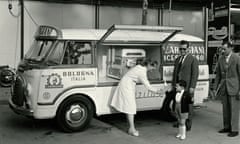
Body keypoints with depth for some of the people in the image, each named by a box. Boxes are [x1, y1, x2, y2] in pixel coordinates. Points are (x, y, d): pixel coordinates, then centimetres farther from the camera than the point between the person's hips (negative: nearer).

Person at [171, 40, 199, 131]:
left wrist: (192, 87, -15)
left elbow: (195, 74, -9)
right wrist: (173, 85, 13)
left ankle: (188, 125, 8)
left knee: (188, 105, -1)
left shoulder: (193, 60, -4)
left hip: (187, 87, -6)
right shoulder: (177, 59, 17)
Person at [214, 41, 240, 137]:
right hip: (224, 87, 5)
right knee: (225, 108, 10)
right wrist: (215, 88, 7)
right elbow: (218, 74, 10)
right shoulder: (221, 59, 7)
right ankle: (227, 127, 21)